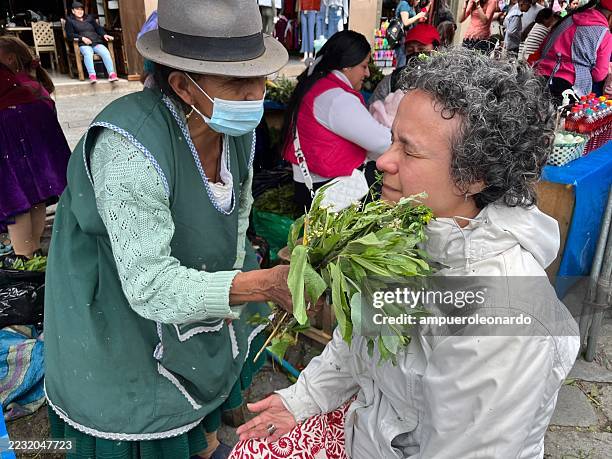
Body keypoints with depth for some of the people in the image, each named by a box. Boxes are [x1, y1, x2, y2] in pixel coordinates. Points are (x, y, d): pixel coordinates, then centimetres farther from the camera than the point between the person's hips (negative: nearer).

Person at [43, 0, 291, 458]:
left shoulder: (237, 125, -13)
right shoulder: (128, 146, -36)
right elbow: (150, 286, -38)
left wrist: (232, 290, -2)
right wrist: (265, 284, -46)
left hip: (194, 286, 7)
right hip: (116, 314, -6)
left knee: (214, 373, 28)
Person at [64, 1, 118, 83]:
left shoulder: (89, 18, 29)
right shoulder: (70, 20, 18)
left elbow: (98, 28, 22)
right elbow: (70, 35, 6)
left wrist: (104, 35, 0)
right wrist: (82, 38, -10)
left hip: (96, 42, 3)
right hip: (83, 44, -3)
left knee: (105, 52, -31)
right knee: (88, 53, -39)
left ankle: (112, 74, -43)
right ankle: (92, 75, -53)